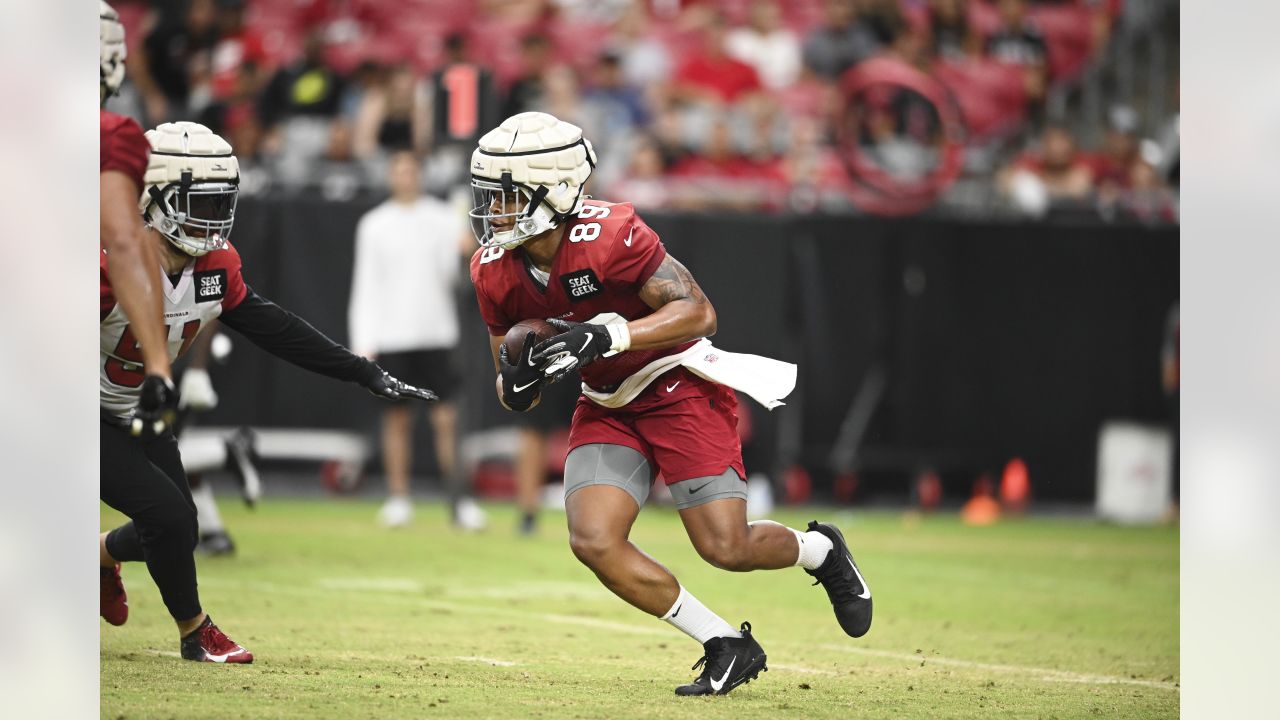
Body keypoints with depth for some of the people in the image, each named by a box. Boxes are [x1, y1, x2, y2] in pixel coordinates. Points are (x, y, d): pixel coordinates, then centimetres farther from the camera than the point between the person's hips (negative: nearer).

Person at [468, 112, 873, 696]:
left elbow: (698, 312, -29)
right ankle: (726, 647, 1)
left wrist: (609, 335, -40)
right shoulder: (495, 273, -7)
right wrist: (518, 380, -22)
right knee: (594, 542, -14)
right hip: (606, 407, 6)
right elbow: (514, 400, 3)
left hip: (680, 388, -6)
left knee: (726, 548, -10)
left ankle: (819, 549, 26)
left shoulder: (608, 235, -26)